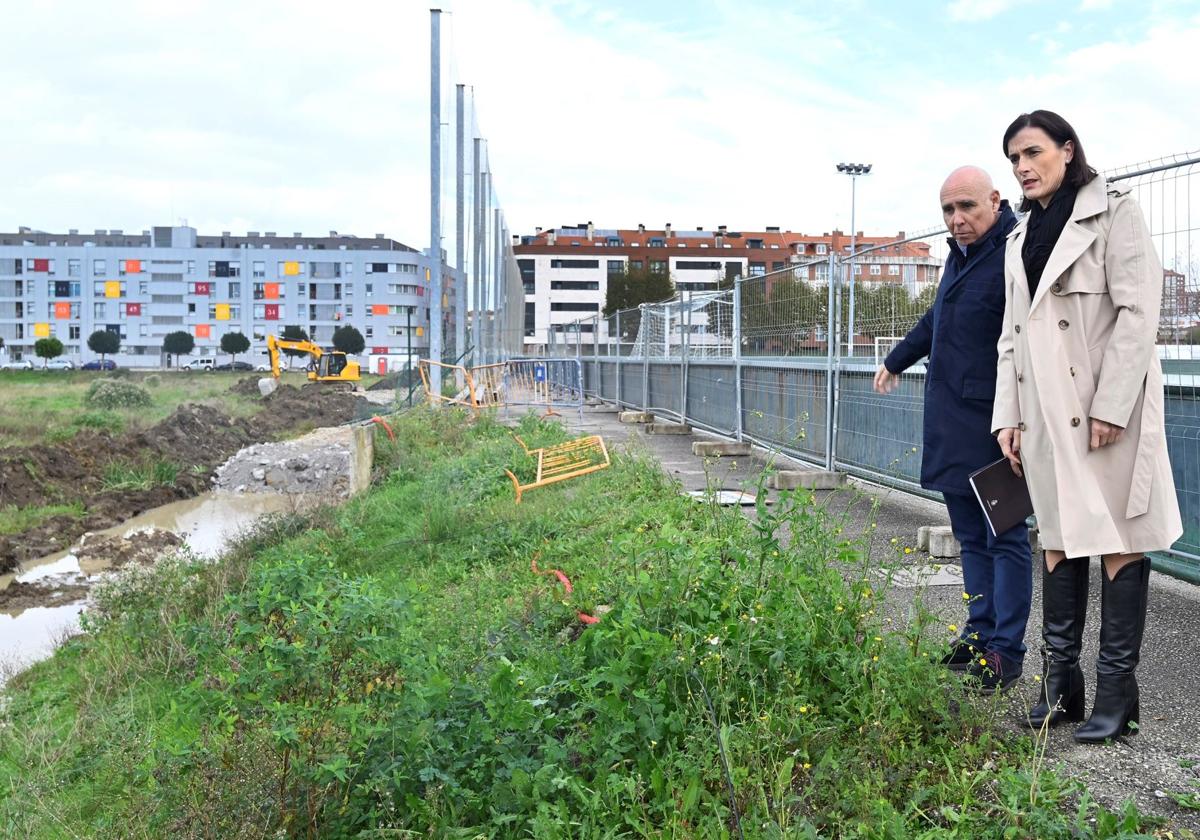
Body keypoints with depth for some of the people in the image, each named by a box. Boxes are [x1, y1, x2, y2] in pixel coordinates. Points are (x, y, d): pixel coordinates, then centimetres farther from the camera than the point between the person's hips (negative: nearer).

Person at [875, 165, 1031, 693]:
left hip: (993, 428, -9)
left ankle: (1006, 651, 6)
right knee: (970, 536, 15)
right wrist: (896, 361, 44)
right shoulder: (960, 254, 15)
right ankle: (979, 634, 25)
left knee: (1004, 537, -1)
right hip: (950, 426, 9)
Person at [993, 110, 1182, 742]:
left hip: (1106, 406, -6)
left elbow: (1138, 312, -10)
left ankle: (1117, 691, 4)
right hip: (1046, 412, 6)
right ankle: (1060, 682, 15)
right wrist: (1008, 417, 9)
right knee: (1059, 537, 8)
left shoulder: (1113, 213, -1)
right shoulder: (1019, 240, 18)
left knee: (1119, 541, -2)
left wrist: (1111, 406, -17)